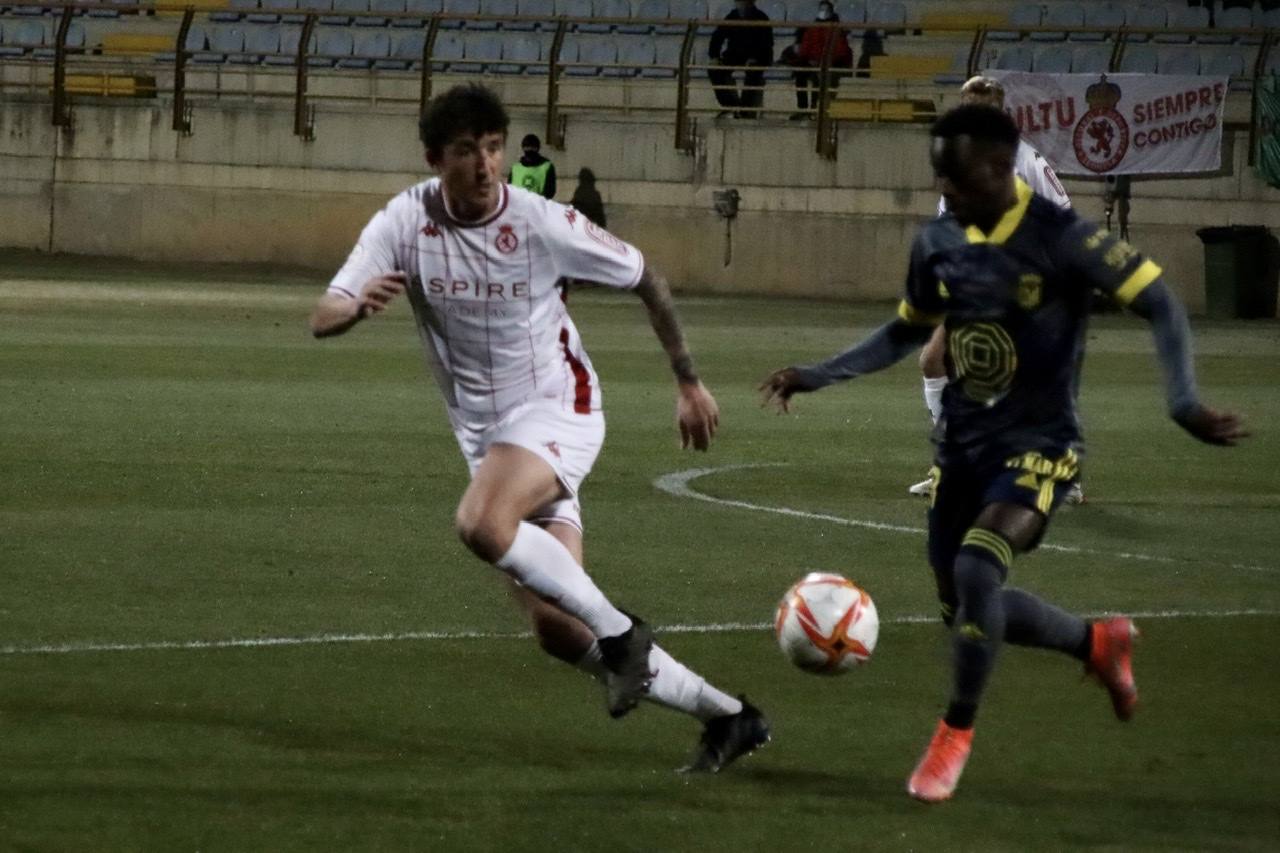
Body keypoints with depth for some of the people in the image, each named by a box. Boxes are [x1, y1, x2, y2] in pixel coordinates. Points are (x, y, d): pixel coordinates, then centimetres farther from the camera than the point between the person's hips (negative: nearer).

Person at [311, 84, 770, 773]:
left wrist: (688, 383, 6)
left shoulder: (542, 224, -15)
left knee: (480, 524, -35)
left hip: (557, 411, -4)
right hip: (484, 432, 5)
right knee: (557, 630, -2)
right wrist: (358, 305, -37)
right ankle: (726, 717, 10)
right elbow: (322, 320, -13)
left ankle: (620, 634, -19)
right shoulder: (406, 223, -8)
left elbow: (643, 278, 1)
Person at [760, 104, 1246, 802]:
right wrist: (818, 376, 8)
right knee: (966, 612, 9)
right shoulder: (937, 243, 0)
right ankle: (1100, 642, 36)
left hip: (1037, 444, -7)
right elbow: (907, 332, 17)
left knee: (976, 570, -28)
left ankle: (955, 736, -9)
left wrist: (1183, 403, -26)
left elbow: (1159, 305, -13)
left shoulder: (1062, 240, -17)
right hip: (964, 442, 7)